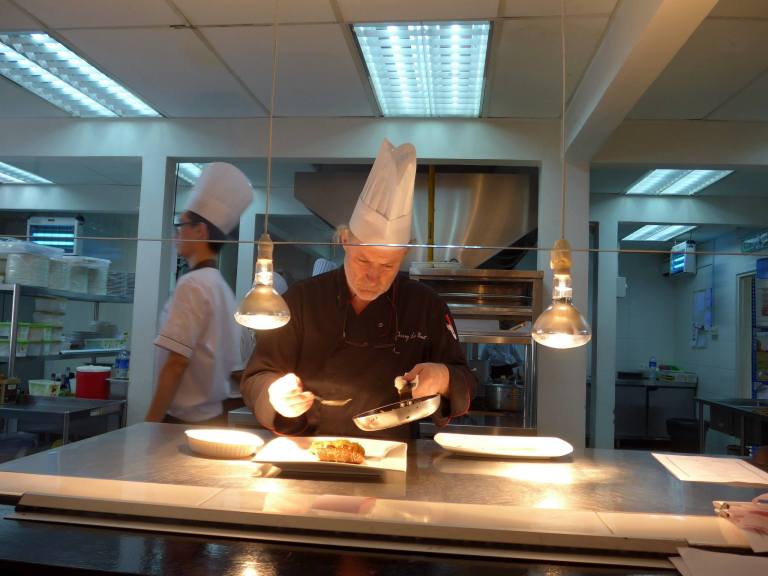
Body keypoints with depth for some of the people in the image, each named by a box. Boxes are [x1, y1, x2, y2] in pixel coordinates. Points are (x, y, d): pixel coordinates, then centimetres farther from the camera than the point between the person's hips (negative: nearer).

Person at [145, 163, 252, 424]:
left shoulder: (193, 284, -16)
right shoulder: (221, 286, 9)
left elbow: (176, 362, -20)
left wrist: (151, 422, -14)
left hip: (188, 420, -8)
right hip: (215, 415, 8)